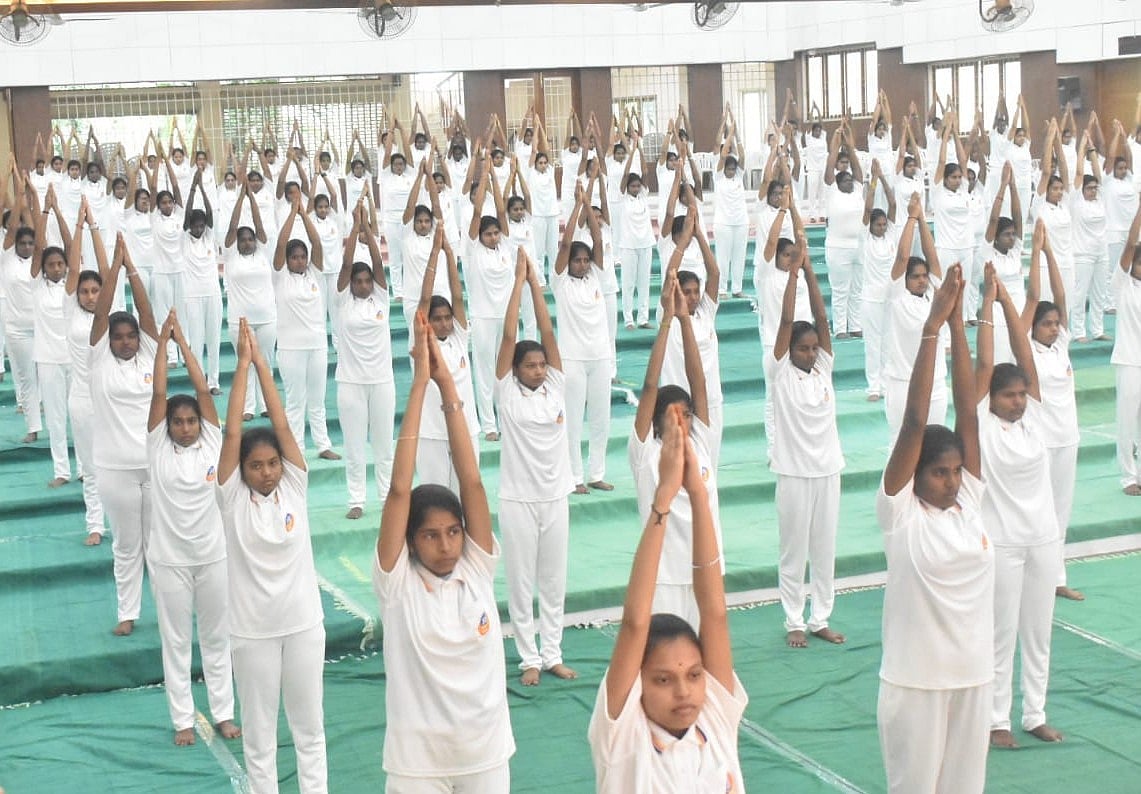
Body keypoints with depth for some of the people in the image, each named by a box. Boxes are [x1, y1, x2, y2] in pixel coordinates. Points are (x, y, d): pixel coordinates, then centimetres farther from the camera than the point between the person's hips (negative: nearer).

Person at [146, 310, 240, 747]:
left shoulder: (212, 443, -3)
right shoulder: (158, 448, -5)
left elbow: (203, 390, -9)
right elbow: (159, 394, -12)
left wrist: (184, 342, -8)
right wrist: (162, 342, -12)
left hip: (213, 556, 1)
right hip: (169, 560, -1)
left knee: (216, 638, 13)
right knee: (176, 641, 9)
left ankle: (223, 712, 25)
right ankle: (183, 719, 20)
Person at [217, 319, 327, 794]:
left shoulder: (294, 486, -3)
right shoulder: (233, 499, -7)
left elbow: (282, 425, -10)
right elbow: (232, 433, -15)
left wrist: (262, 362, -12)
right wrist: (243, 364, -16)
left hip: (303, 623, 2)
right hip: (252, 630, -2)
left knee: (309, 726, 13)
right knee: (259, 732, 10)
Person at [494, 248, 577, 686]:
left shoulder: (555, 387, 1)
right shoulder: (507, 393, -7)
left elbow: (548, 334, -6)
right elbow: (509, 337, -13)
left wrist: (536, 283, -7)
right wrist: (518, 280, -13)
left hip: (555, 497, 3)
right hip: (518, 500, -3)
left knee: (555, 582, 12)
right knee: (521, 583, 5)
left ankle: (553, 655, 23)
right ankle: (529, 658, 16)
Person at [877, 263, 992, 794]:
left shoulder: (970, 500, 0)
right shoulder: (899, 510, -11)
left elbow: (967, 410, -6)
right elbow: (914, 421, -18)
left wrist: (958, 324, -12)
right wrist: (931, 327, -21)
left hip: (973, 674, 5)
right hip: (914, 680, -4)